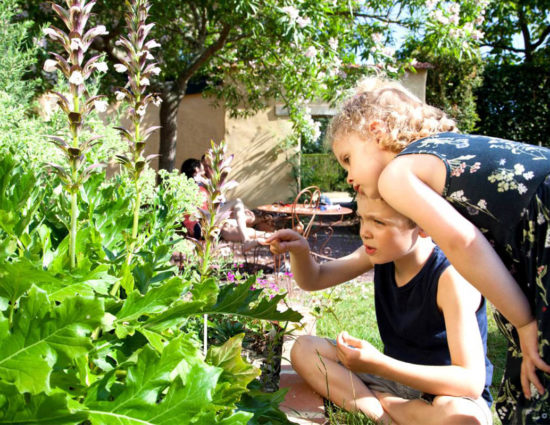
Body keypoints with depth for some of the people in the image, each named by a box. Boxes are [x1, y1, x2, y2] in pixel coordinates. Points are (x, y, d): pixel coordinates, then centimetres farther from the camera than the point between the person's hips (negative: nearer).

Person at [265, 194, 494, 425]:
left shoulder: (450, 278, -26)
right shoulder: (383, 250, -6)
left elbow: (472, 382, -32)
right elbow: (313, 279, 4)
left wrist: (379, 364, -38)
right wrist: (300, 250, -19)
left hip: (448, 392, -6)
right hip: (396, 377, 6)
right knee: (304, 348, -7)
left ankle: (370, 401, -16)